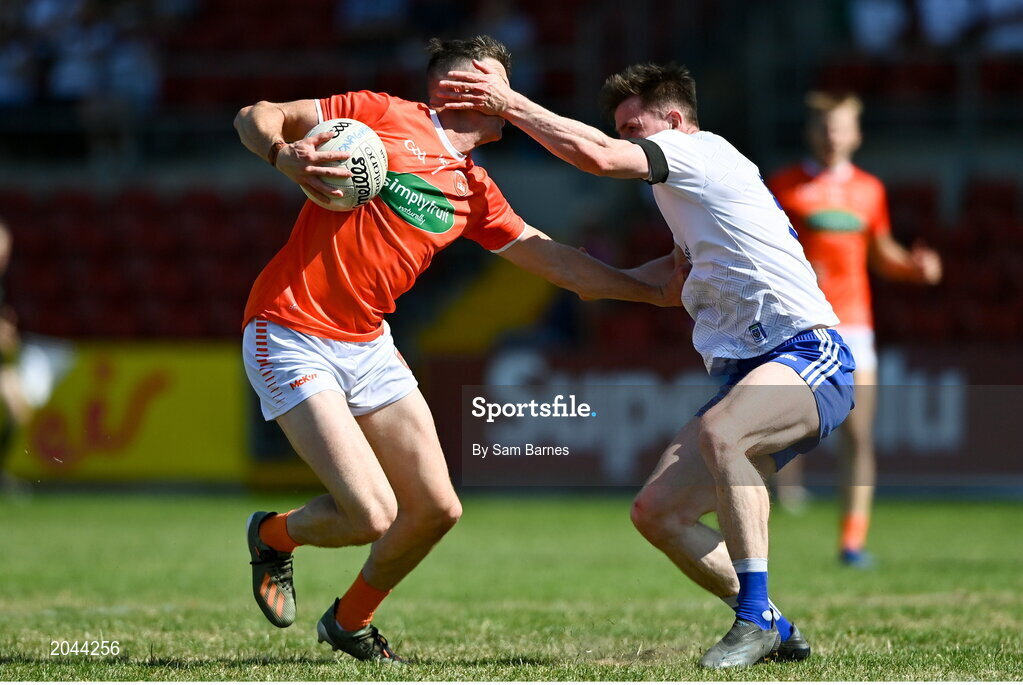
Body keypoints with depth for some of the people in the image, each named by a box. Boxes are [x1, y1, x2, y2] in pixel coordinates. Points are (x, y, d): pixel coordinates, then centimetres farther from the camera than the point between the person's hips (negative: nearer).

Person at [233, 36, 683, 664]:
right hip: (291, 336, -7)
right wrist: (284, 155, -25)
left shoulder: (474, 191, 13)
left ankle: (351, 621, 29)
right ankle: (274, 536, 17)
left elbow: (554, 260, 18)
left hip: (369, 346, 7)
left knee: (436, 508, 3)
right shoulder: (384, 116, -5)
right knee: (372, 516, -17)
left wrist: (658, 291, 17)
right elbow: (255, 117, -3)